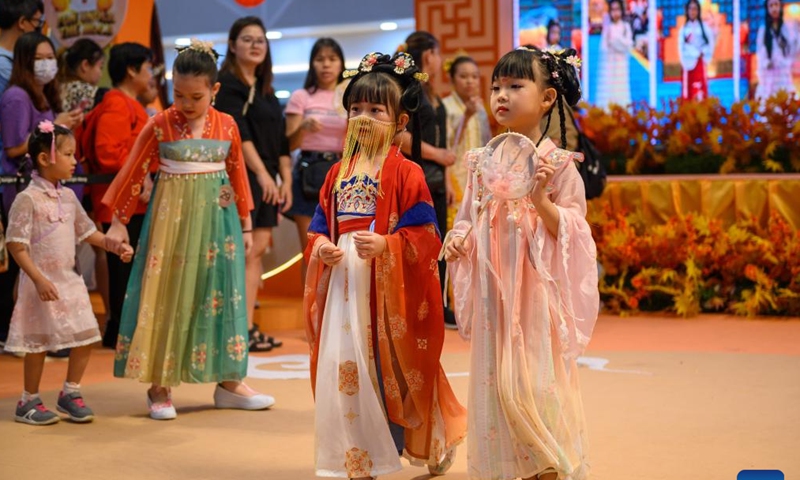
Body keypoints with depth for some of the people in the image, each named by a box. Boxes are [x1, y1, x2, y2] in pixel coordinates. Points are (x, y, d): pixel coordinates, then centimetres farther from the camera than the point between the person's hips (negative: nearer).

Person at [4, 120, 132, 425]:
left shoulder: (68, 197, 8)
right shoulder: (27, 199, -14)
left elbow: (87, 232, 19)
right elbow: (16, 246, -16)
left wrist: (115, 246, 5)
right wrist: (39, 280, -23)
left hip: (69, 280, 7)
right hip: (42, 283, -7)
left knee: (85, 339, 7)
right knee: (38, 343, 2)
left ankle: (70, 393, 23)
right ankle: (29, 401, 17)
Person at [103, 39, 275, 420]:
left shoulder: (227, 126, 3)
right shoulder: (160, 125, -4)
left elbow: (237, 174, 11)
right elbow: (133, 173, 0)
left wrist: (245, 224, 14)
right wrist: (118, 222, 0)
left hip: (217, 218, 3)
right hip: (171, 217, -2)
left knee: (220, 295, 7)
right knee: (167, 295, 1)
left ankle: (228, 382, 15)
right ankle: (159, 385, 8)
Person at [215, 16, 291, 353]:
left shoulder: (266, 90, 19)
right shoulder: (227, 83, -4)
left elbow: (280, 139, 17)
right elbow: (239, 132, -14)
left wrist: (286, 180, 9)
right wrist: (261, 173, -19)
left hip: (266, 179, 8)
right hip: (241, 176, -8)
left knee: (258, 251, 5)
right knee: (244, 251, -10)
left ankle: (248, 328, 7)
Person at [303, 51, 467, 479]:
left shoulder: (405, 172, -6)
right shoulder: (339, 172, 10)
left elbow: (423, 234, -11)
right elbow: (320, 224, 14)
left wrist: (386, 244, -25)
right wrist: (321, 247, -7)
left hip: (390, 287, -5)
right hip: (344, 285, 5)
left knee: (391, 371, 4)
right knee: (344, 368, 2)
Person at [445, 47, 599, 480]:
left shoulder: (556, 163, -6)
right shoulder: (485, 160, 7)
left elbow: (570, 229, -8)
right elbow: (470, 215, 15)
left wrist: (541, 200, -23)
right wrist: (458, 238, -5)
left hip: (536, 285, -4)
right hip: (493, 285, 4)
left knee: (536, 375, -3)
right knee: (495, 376, 7)